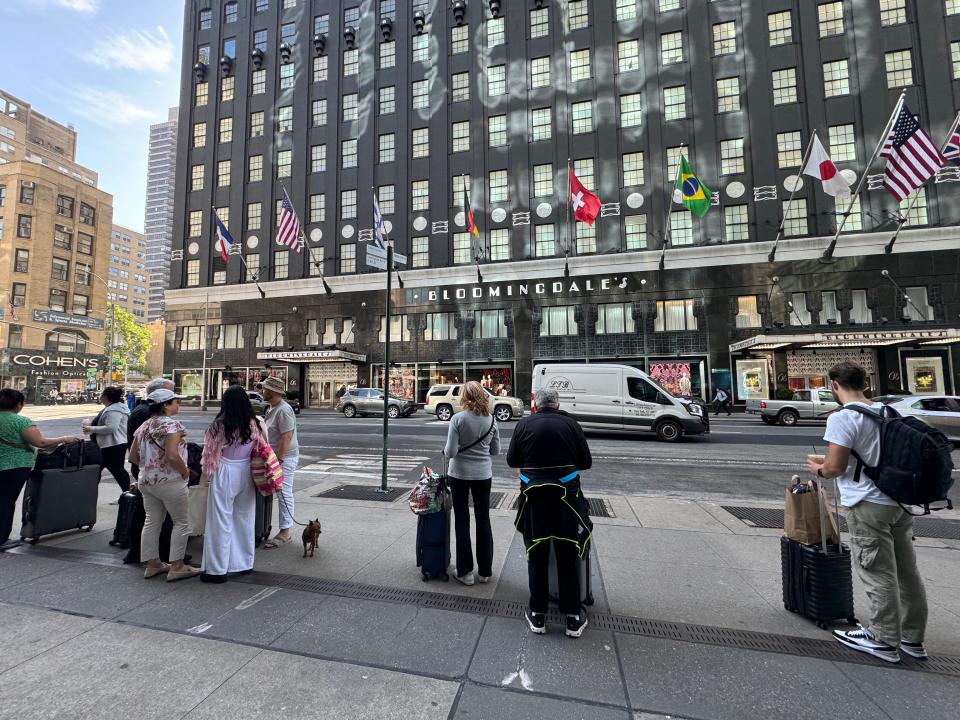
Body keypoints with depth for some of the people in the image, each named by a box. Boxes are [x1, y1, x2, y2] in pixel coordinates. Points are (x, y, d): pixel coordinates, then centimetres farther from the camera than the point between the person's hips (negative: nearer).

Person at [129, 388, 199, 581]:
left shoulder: (143, 426, 9)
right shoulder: (172, 424, -17)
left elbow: (133, 456, 12)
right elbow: (172, 456, -25)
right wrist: (185, 471, -11)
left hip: (146, 480, 8)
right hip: (169, 481, -8)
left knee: (152, 522, 15)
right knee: (181, 522, 3)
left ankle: (153, 563, 25)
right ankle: (177, 566, 6)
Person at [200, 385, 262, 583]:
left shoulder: (219, 425, -15)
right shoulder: (255, 424, -6)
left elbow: (210, 453, -5)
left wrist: (209, 471, 13)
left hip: (225, 473, -4)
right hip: (246, 473, 4)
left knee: (221, 522, 7)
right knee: (245, 519, 17)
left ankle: (217, 570, 16)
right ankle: (245, 562, 30)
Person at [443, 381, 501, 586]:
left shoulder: (458, 419, -15)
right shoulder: (491, 420, -5)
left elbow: (450, 452, -17)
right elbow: (496, 451, 3)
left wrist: (445, 451, 5)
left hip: (459, 474, -2)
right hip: (483, 475, 3)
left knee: (462, 522, 10)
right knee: (483, 521, 14)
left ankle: (465, 571, 19)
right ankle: (485, 571, 25)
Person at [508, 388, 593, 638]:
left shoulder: (524, 424, -2)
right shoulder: (570, 424, -3)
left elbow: (511, 461, 3)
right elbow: (586, 463, 2)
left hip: (533, 494, 0)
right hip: (566, 493, 0)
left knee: (537, 555, 13)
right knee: (568, 556, 13)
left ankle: (537, 615, 25)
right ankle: (573, 618, 25)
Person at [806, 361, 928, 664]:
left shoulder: (842, 418, -18)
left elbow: (835, 467, -19)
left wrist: (818, 469, 1)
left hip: (869, 505, -8)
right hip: (900, 502, 8)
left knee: (879, 574, 5)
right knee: (906, 570, 17)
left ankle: (884, 640, 18)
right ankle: (912, 637, 31)